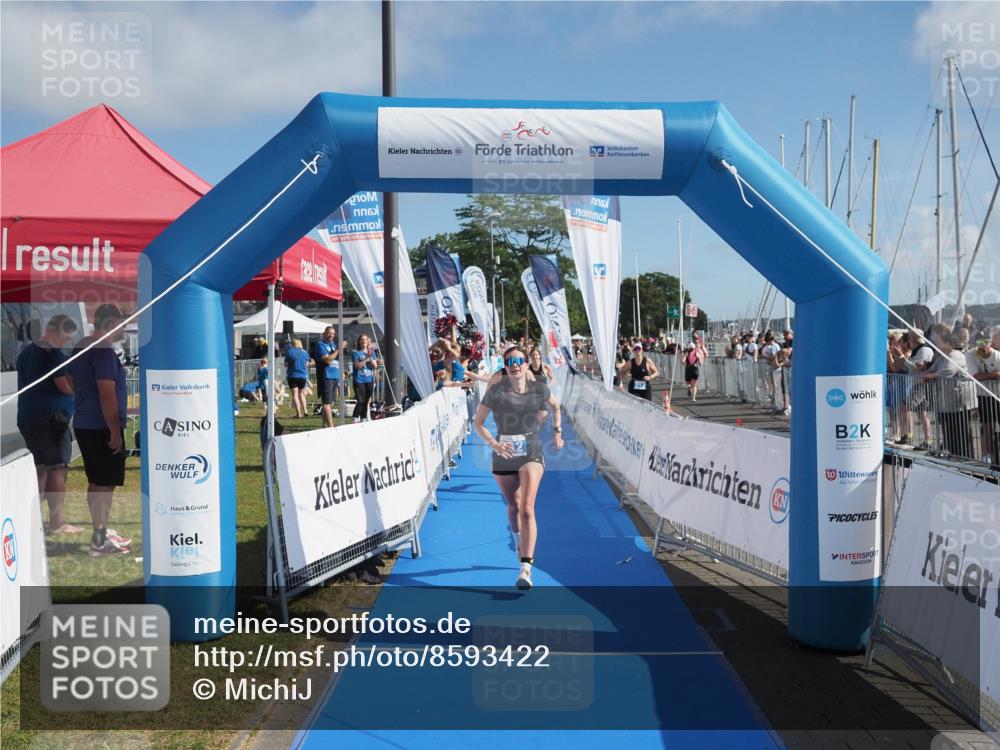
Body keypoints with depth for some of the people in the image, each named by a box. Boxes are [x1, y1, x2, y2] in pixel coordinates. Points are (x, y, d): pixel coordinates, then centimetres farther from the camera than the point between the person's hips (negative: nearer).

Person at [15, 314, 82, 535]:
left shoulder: (25, 352, 15)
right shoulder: (53, 354, -13)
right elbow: (67, 387, -17)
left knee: (40, 468, 15)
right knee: (57, 469, -5)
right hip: (51, 417, -9)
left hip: (26, 417, 9)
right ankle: (56, 522, -4)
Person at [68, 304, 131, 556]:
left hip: (83, 424, 10)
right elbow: (106, 394, -22)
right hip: (102, 428, -10)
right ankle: (100, 540, 0)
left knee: (96, 482, 16)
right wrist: (115, 432, -19)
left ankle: (101, 531, 26)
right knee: (105, 484, -4)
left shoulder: (80, 347, 14)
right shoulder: (103, 350, -17)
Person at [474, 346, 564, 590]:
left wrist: (557, 432, 9)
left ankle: (526, 568, -20)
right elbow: (478, 422, -4)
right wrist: (494, 444, -17)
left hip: (531, 455, -1)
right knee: (513, 507, 18)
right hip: (503, 458, 1)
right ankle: (520, 544, 49)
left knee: (527, 508, -17)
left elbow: (555, 407, 17)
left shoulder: (539, 389, -5)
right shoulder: (495, 391, -10)